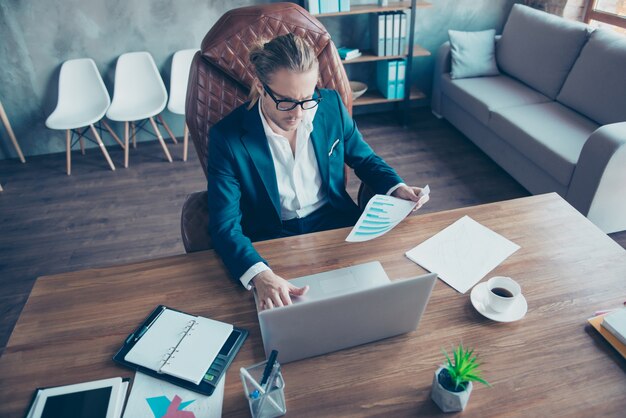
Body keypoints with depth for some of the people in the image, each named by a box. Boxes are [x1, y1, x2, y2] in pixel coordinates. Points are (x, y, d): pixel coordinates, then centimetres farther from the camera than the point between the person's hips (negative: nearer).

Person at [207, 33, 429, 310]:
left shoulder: (331, 105, -6)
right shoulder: (227, 137, -15)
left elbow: (364, 158, 12)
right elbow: (225, 225, -19)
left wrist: (397, 188, -9)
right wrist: (260, 275, -38)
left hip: (337, 224, 4)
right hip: (273, 240, -3)